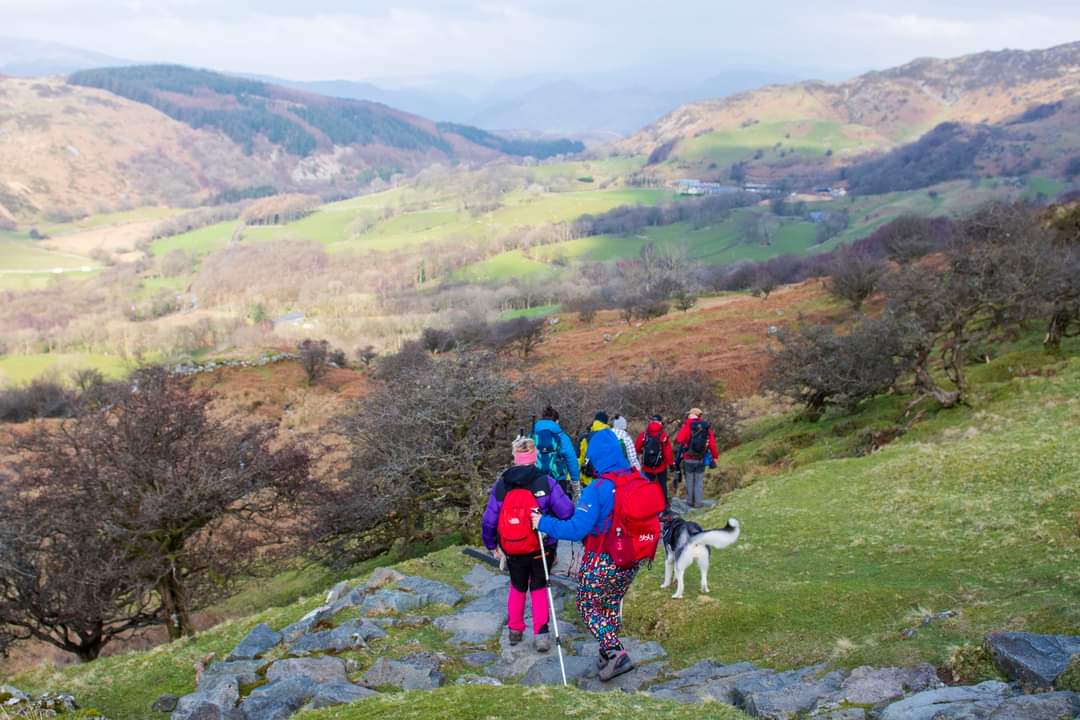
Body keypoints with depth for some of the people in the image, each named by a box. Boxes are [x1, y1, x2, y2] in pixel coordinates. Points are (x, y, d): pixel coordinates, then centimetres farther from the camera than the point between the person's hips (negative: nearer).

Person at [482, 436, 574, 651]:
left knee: (517, 587, 25)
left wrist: (491, 545, 13)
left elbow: (489, 520, -2)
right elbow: (566, 512, -19)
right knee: (539, 587, 18)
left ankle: (515, 631, 33)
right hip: (543, 548, -2)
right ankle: (540, 632, 6)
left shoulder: (501, 485, -7)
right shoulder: (546, 482, -15)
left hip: (512, 550, 2)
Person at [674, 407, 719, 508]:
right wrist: (714, 456, 8)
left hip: (688, 459, -2)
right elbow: (712, 443, -2)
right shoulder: (706, 427, -2)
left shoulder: (687, 426, -11)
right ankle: (698, 502, 12)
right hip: (701, 459, 2)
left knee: (689, 480, 12)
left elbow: (678, 440, -18)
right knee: (699, 481, 12)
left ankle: (690, 501, 18)